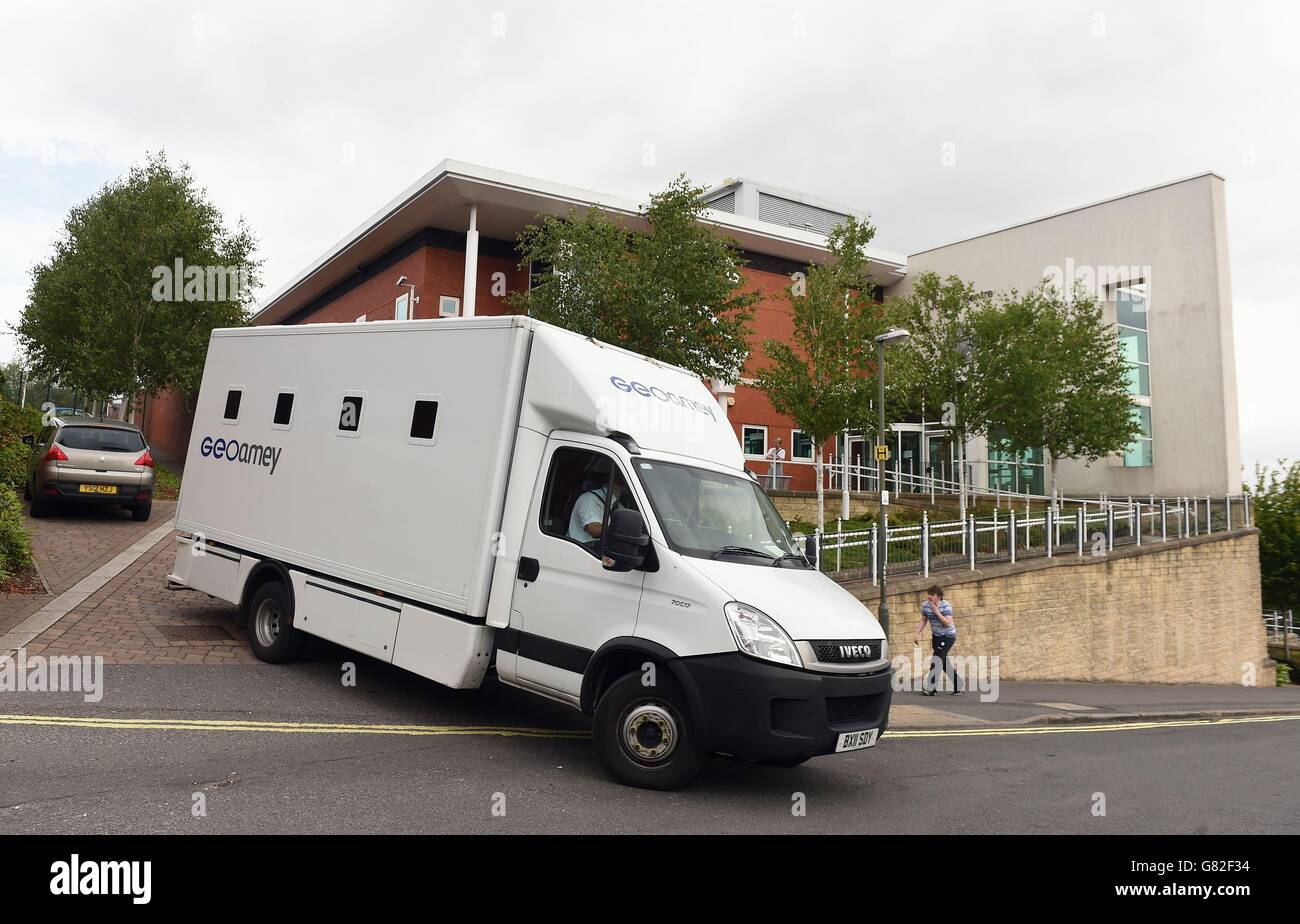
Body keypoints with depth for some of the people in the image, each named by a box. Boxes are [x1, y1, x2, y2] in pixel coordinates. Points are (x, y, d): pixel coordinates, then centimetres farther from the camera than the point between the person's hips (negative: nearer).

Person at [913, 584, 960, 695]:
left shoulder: (945, 605, -18)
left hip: (948, 636, -7)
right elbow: (923, 620, 9)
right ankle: (958, 687, 25)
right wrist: (918, 633, -2)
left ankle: (930, 687, -16)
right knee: (943, 662, 12)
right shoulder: (925, 605, -3)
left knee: (937, 659, -16)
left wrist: (936, 611, -28)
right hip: (936, 636, 7)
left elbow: (948, 623, -26)